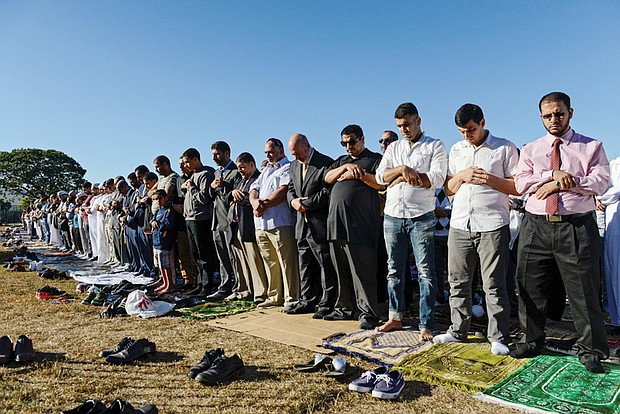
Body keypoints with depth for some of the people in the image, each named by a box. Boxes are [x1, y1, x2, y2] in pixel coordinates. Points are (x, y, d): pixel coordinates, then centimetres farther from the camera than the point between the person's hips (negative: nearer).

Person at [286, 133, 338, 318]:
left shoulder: (326, 163, -9)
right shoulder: (294, 166, 16)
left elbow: (328, 191, -16)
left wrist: (306, 203, -14)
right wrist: (293, 201, -3)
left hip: (320, 225, -7)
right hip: (302, 225, 8)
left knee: (326, 265, 0)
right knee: (305, 265, 14)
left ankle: (327, 304, 10)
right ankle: (307, 301, 26)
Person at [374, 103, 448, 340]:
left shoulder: (435, 147, 4)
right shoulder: (394, 148, 17)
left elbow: (437, 179, -11)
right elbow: (380, 176, 4)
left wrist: (403, 177, -8)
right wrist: (403, 169, -13)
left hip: (421, 216, -4)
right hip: (392, 216, 5)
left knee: (425, 272, -3)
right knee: (394, 270, 11)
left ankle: (426, 325, 5)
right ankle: (395, 318, 23)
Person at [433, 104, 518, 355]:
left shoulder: (505, 148, 3)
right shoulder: (456, 150, 16)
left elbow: (517, 187, 0)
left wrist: (490, 179, -14)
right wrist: (462, 176, -4)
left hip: (492, 225, -4)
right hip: (460, 225, 4)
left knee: (494, 284, 0)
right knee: (458, 282, 8)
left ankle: (498, 338, 12)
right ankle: (458, 331, 21)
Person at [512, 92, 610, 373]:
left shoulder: (591, 147, 10)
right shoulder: (530, 150, 15)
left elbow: (600, 182, -4)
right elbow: (521, 183, 0)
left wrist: (561, 183, -9)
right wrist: (553, 174, -13)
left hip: (577, 226, -2)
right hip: (536, 226, 2)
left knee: (583, 289, 1)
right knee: (531, 287, 8)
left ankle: (590, 350, 19)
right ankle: (532, 340, 25)